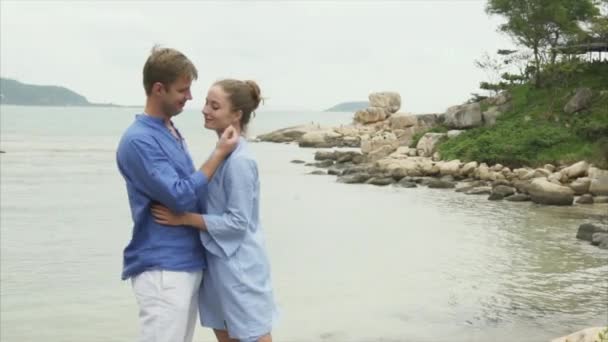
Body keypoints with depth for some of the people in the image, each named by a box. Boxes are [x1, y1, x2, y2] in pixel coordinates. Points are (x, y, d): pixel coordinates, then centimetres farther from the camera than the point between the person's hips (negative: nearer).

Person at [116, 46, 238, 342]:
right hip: (162, 270, -9)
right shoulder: (138, 140, -16)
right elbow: (181, 196, -19)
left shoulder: (171, 133, 12)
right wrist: (220, 153, -14)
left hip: (187, 264, 9)